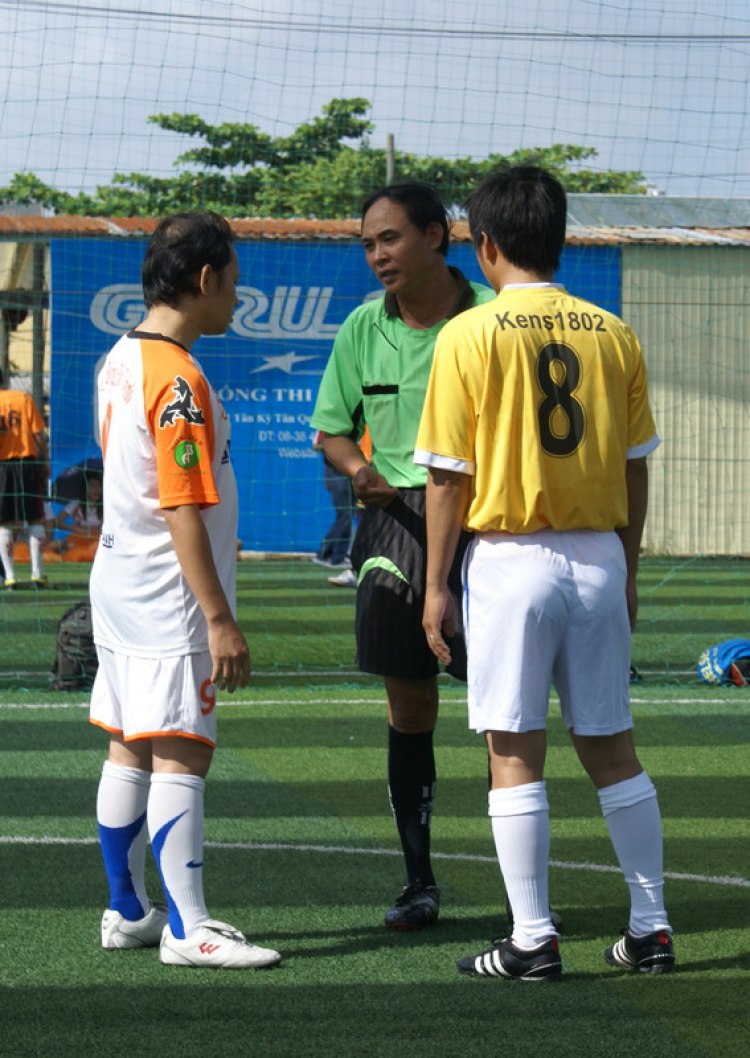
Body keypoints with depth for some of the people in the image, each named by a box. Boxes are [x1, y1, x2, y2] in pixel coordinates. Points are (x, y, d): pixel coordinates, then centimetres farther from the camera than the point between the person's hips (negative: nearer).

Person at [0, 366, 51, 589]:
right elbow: (39, 434, -3)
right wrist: (46, 461, 5)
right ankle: (37, 574, 2)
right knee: (35, 520, 6)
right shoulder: (23, 398, 0)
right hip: (27, 461, 0)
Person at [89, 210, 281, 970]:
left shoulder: (120, 361, 11)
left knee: (128, 753, 14)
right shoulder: (178, 380, -19)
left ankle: (127, 911, 21)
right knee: (180, 757, -8)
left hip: (121, 587, 10)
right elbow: (183, 512, -21)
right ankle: (186, 929, -8)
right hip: (166, 602, -10)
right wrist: (220, 618, -19)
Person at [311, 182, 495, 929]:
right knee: (408, 706, 5)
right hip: (397, 523, 3)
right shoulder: (363, 328, 7)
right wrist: (359, 469, -6)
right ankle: (418, 881, 15)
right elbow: (332, 429, 15)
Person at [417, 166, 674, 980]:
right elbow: (634, 466, 9)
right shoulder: (612, 335, 5)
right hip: (597, 557, 4)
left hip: (510, 558, -4)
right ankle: (650, 929, 15)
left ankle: (533, 941, -1)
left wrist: (436, 585, 0)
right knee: (611, 747, 12)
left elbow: (448, 475, -7)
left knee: (515, 754, 0)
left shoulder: (469, 337, -7)